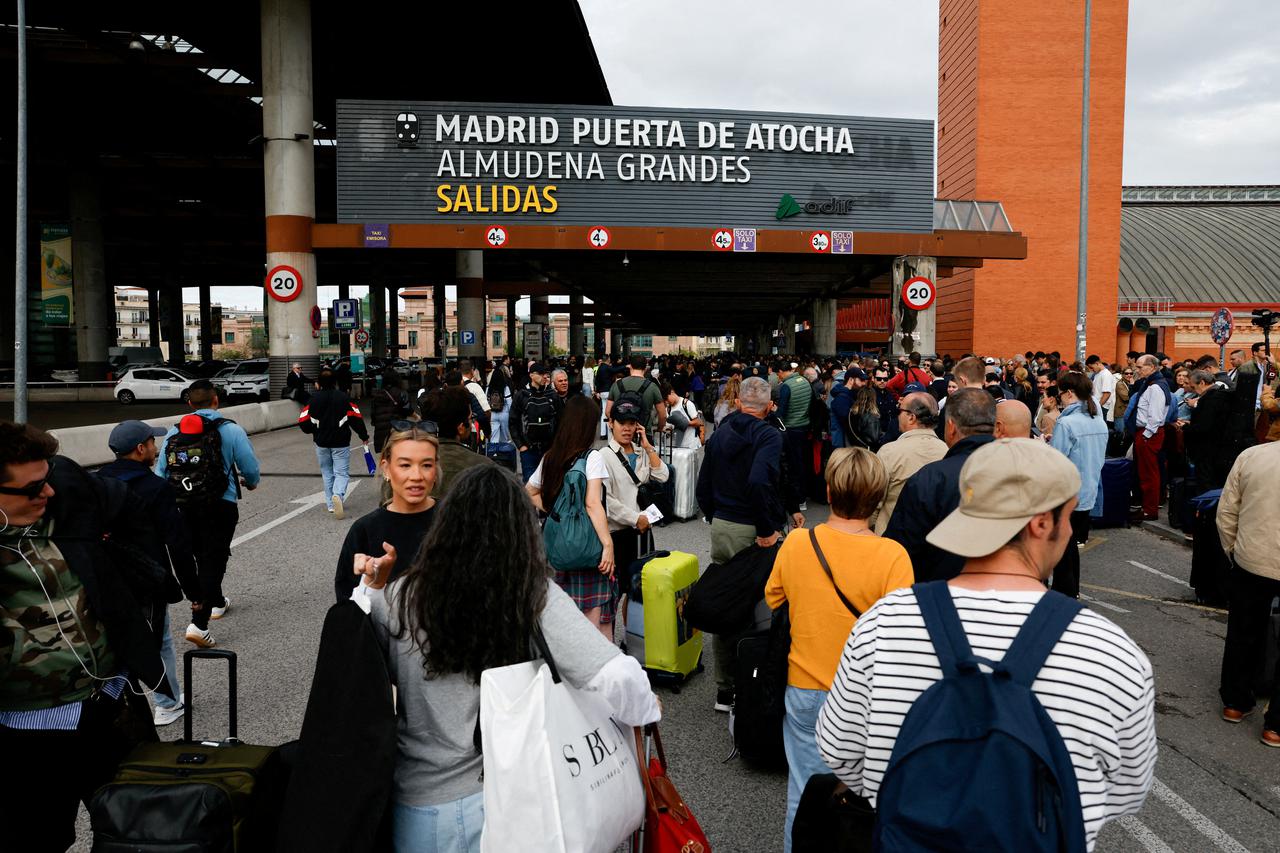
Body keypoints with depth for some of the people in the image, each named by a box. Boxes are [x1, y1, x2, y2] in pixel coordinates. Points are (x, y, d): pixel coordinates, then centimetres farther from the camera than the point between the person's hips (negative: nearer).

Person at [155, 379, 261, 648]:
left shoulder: (174, 432, 3)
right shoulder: (231, 430, -9)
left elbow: (161, 472, 5)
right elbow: (252, 469, -6)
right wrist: (250, 482, 17)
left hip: (184, 505, 5)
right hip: (220, 504, -5)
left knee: (202, 557, 22)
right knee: (214, 561, -2)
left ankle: (216, 603, 42)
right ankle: (199, 623, -12)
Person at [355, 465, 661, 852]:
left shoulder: (403, 598, -11)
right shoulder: (537, 600, -17)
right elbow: (615, 677, -23)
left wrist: (372, 589, 9)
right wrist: (647, 705, -3)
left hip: (411, 808, 2)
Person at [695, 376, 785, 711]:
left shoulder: (720, 433, 9)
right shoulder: (769, 436, -12)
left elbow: (703, 486, 13)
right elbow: (759, 481, -29)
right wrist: (767, 529, -20)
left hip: (720, 527, 6)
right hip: (752, 532, -6)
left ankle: (724, 690, 22)